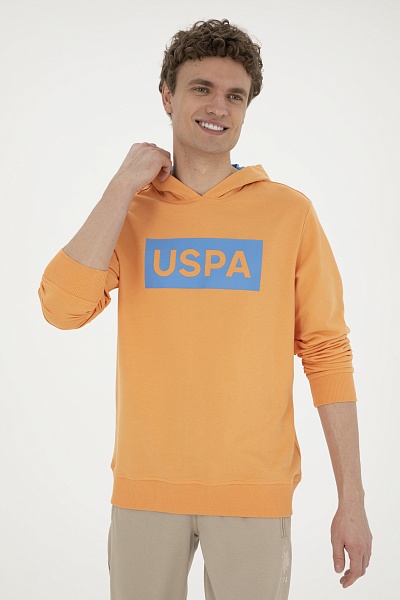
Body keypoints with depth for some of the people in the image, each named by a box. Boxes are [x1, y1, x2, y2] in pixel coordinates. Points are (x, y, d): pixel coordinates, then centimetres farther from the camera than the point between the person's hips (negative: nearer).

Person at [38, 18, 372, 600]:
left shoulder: (290, 212, 1)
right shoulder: (129, 211, 5)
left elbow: (327, 354, 0)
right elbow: (63, 308, -11)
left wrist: (352, 501, -3)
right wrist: (125, 184, -8)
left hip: (255, 492, -1)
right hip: (145, 487, 1)